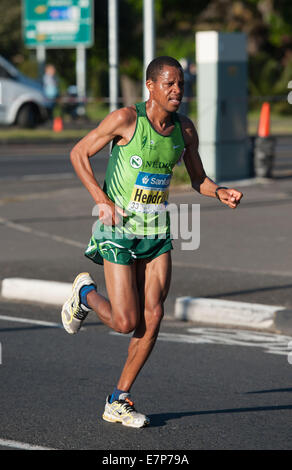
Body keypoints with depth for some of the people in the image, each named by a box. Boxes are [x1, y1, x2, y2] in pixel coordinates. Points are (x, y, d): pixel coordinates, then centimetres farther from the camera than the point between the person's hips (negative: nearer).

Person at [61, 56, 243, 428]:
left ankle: (119, 401, 8)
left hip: (157, 231, 5)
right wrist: (102, 200, -15)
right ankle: (85, 293, 27)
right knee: (125, 322, -7)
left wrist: (221, 193, -8)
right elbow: (79, 153, -6)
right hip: (119, 230, -5)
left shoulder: (185, 129, 2)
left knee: (152, 318, -4)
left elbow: (197, 178, 14)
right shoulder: (126, 119, -14)